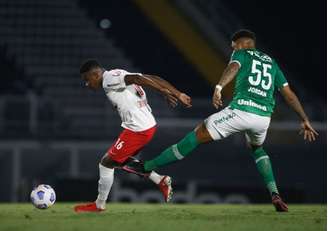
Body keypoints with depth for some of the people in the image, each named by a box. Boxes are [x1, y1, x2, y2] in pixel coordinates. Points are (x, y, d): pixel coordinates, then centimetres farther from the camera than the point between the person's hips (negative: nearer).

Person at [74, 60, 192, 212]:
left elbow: (137, 78, -26)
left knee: (106, 163, 4)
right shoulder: (118, 76, 15)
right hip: (149, 125, 10)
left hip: (137, 130, -10)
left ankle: (99, 205, 17)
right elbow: (152, 79, 10)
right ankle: (161, 181, 20)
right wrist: (177, 94, 4)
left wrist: (165, 92, -30)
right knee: (119, 160, 25)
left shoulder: (109, 79, -12)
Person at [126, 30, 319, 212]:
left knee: (199, 135, 2)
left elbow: (234, 67, -12)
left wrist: (219, 87, -30)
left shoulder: (242, 54, 13)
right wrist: (305, 120, 31)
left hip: (241, 110, -5)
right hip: (264, 116, 5)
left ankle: (148, 167, 4)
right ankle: (275, 194, 17)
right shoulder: (271, 62, 28)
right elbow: (289, 94, 26)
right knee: (257, 148, 35)